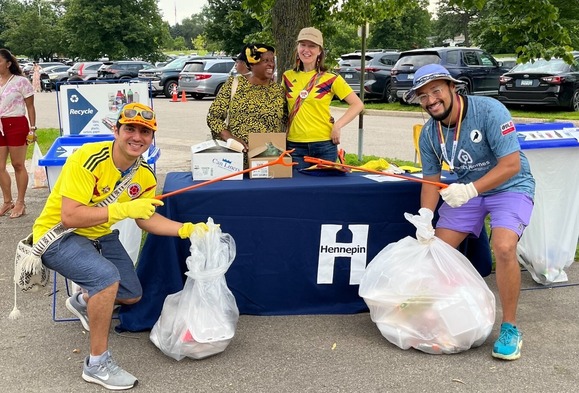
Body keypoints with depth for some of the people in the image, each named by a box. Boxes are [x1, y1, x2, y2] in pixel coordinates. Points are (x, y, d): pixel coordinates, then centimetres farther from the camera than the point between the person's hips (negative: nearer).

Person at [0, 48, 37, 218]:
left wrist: (32, 128, -7)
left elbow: (30, 107, -3)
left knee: (18, 165, 3)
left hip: (16, 125, -5)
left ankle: (20, 203, 13)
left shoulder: (21, 81, -6)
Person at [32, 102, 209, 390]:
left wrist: (186, 229, -8)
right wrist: (124, 208, -35)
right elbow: (69, 217, -34)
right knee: (107, 275, -33)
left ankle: (82, 301, 47)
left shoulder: (144, 175, -7)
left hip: (100, 236, 8)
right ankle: (97, 363, -16)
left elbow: (147, 218, 6)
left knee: (132, 296, 14)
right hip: (58, 236, -8)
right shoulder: (88, 159, -29)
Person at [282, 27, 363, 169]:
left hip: (324, 144, -2)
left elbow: (358, 104, -2)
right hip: (294, 145, 2)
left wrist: (338, 126, -11)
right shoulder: (287, 77, 7)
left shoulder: (331, 79, -3)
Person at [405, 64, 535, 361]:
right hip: (465, 190, 6)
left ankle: (510, 328, -9)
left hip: (510, 186, -5)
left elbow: (512, 164, -27)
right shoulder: (429, 133, -7)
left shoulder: (489, 110, -24)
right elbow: (430, 180, 1)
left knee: (503, 247, -28)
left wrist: (470, 190, -37)